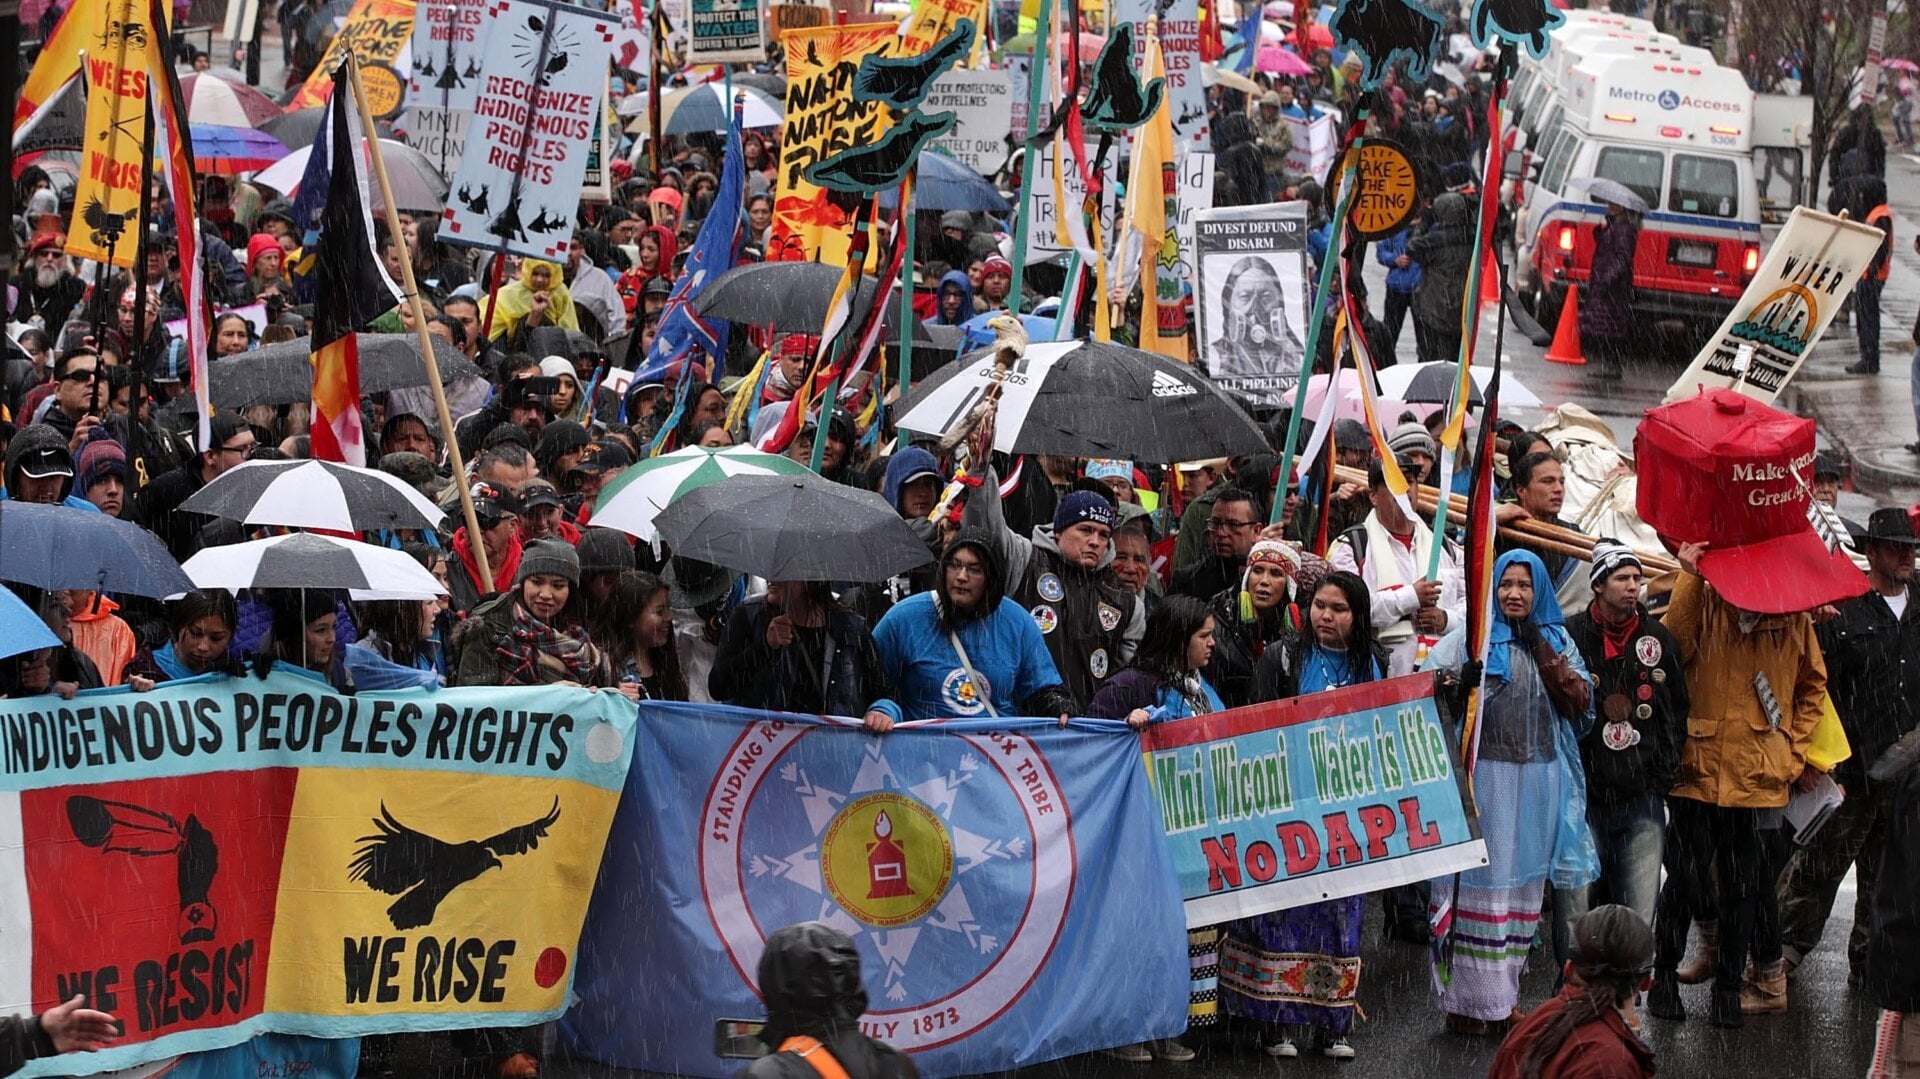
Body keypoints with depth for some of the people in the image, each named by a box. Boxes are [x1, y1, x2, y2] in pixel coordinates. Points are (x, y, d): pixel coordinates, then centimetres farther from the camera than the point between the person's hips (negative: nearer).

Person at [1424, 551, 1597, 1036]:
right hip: (1485, 773, -4)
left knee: (1524, 883, 8)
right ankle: (1467, 999, -3)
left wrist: (1552, 665, -7)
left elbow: (1582, 705, 7)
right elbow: (1429, 682, -7)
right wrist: (1456, 687, -29)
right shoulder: (1472, 636, 2)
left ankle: (1504, 993, 15)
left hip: (1540, 779, 4)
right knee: (1480, 881, -6)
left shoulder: (1557, 640, 14)